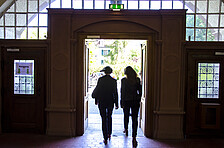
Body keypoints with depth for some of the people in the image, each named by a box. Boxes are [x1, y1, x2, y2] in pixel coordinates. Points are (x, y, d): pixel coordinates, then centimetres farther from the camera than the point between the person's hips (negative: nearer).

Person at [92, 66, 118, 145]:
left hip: (101, 101, -1)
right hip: (110, 102, 1)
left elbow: (97, 90, -1)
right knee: (109, 117, 23)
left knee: (104, 119, 3)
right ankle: (109, 134, 26)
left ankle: (105, 138, 0)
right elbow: (115, 93, -3)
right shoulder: (113, 81, -3)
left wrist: (96, 100, 11)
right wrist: (116, 104, 2)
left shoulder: (100, 79, -5)